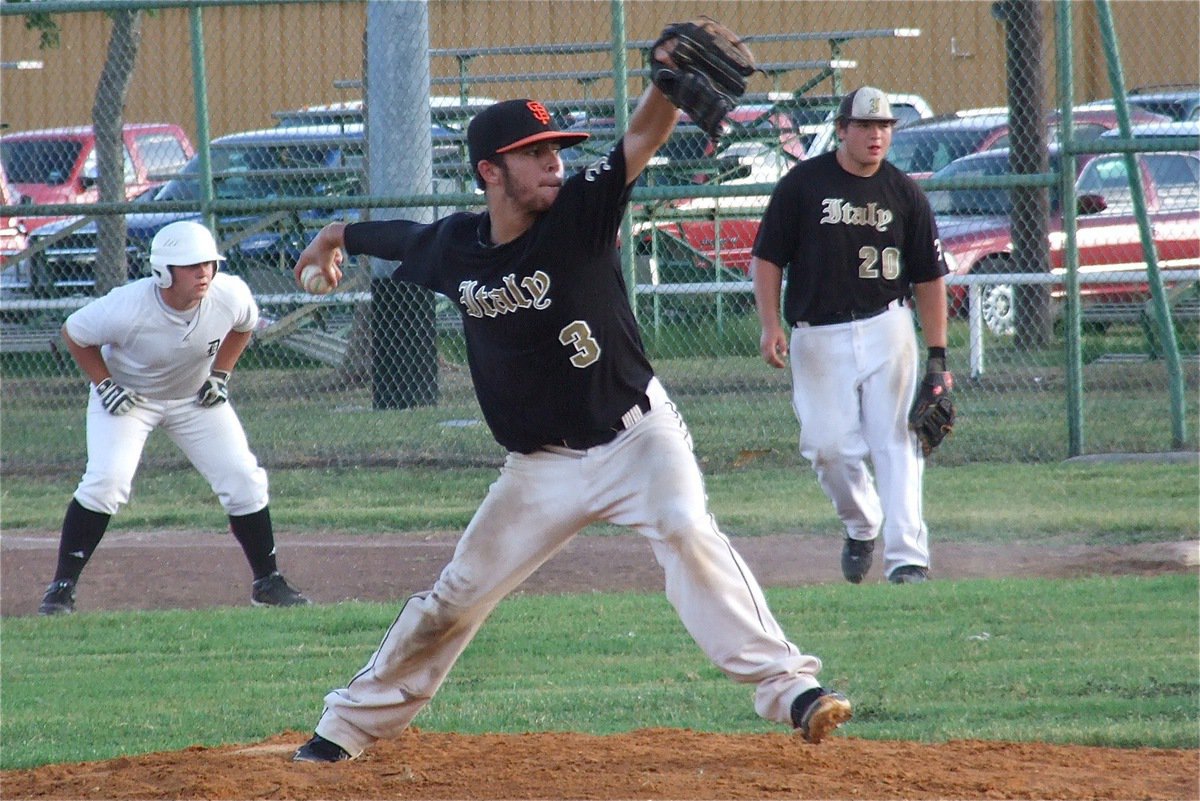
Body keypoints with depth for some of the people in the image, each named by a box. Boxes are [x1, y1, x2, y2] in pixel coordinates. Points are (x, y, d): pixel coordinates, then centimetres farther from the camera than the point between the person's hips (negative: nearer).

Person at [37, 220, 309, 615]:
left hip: (195, 399, 4)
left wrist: (220, 375, -5)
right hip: (128, 397, -4)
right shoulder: (127, 308, -34)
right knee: (106, 481, -23)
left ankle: (267, 582, 15)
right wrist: (105, 386, -19)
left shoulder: (231, 295, -24)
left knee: (244, 480, -3)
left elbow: (244, 325, 3)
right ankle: (62, 587, -12)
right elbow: (74, 333, -15)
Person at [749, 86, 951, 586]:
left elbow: (929, 277, 9)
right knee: (828, 446, -3)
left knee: (895, 441, -8)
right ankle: (861, 525, 26)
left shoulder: (905, 194, 5)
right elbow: (767, 259, 3)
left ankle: (907, 555, -10)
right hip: (817, 335, 0)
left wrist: (936, 353, 3)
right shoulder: (802, 185, 0)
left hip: (886, 328, 1)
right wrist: (770, 325, -9)